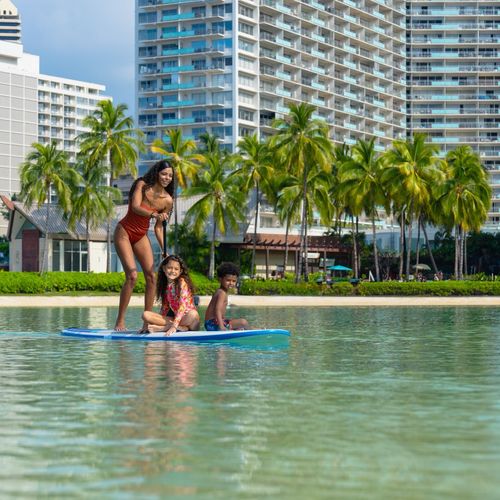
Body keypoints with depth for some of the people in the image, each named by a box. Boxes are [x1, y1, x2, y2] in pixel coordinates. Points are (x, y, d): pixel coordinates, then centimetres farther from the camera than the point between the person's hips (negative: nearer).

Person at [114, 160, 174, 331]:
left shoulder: (168, 200, -4)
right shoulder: (142, 185, -13)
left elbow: (158, 227, 3)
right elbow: (135, 207, -29)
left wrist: (165, 250, -5)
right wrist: (154, 214, -45)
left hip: (141, 236, 5)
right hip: (124, 231, -5)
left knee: (151, 276, -3)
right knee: (132, 275, -18)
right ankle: (120, 321, -13)